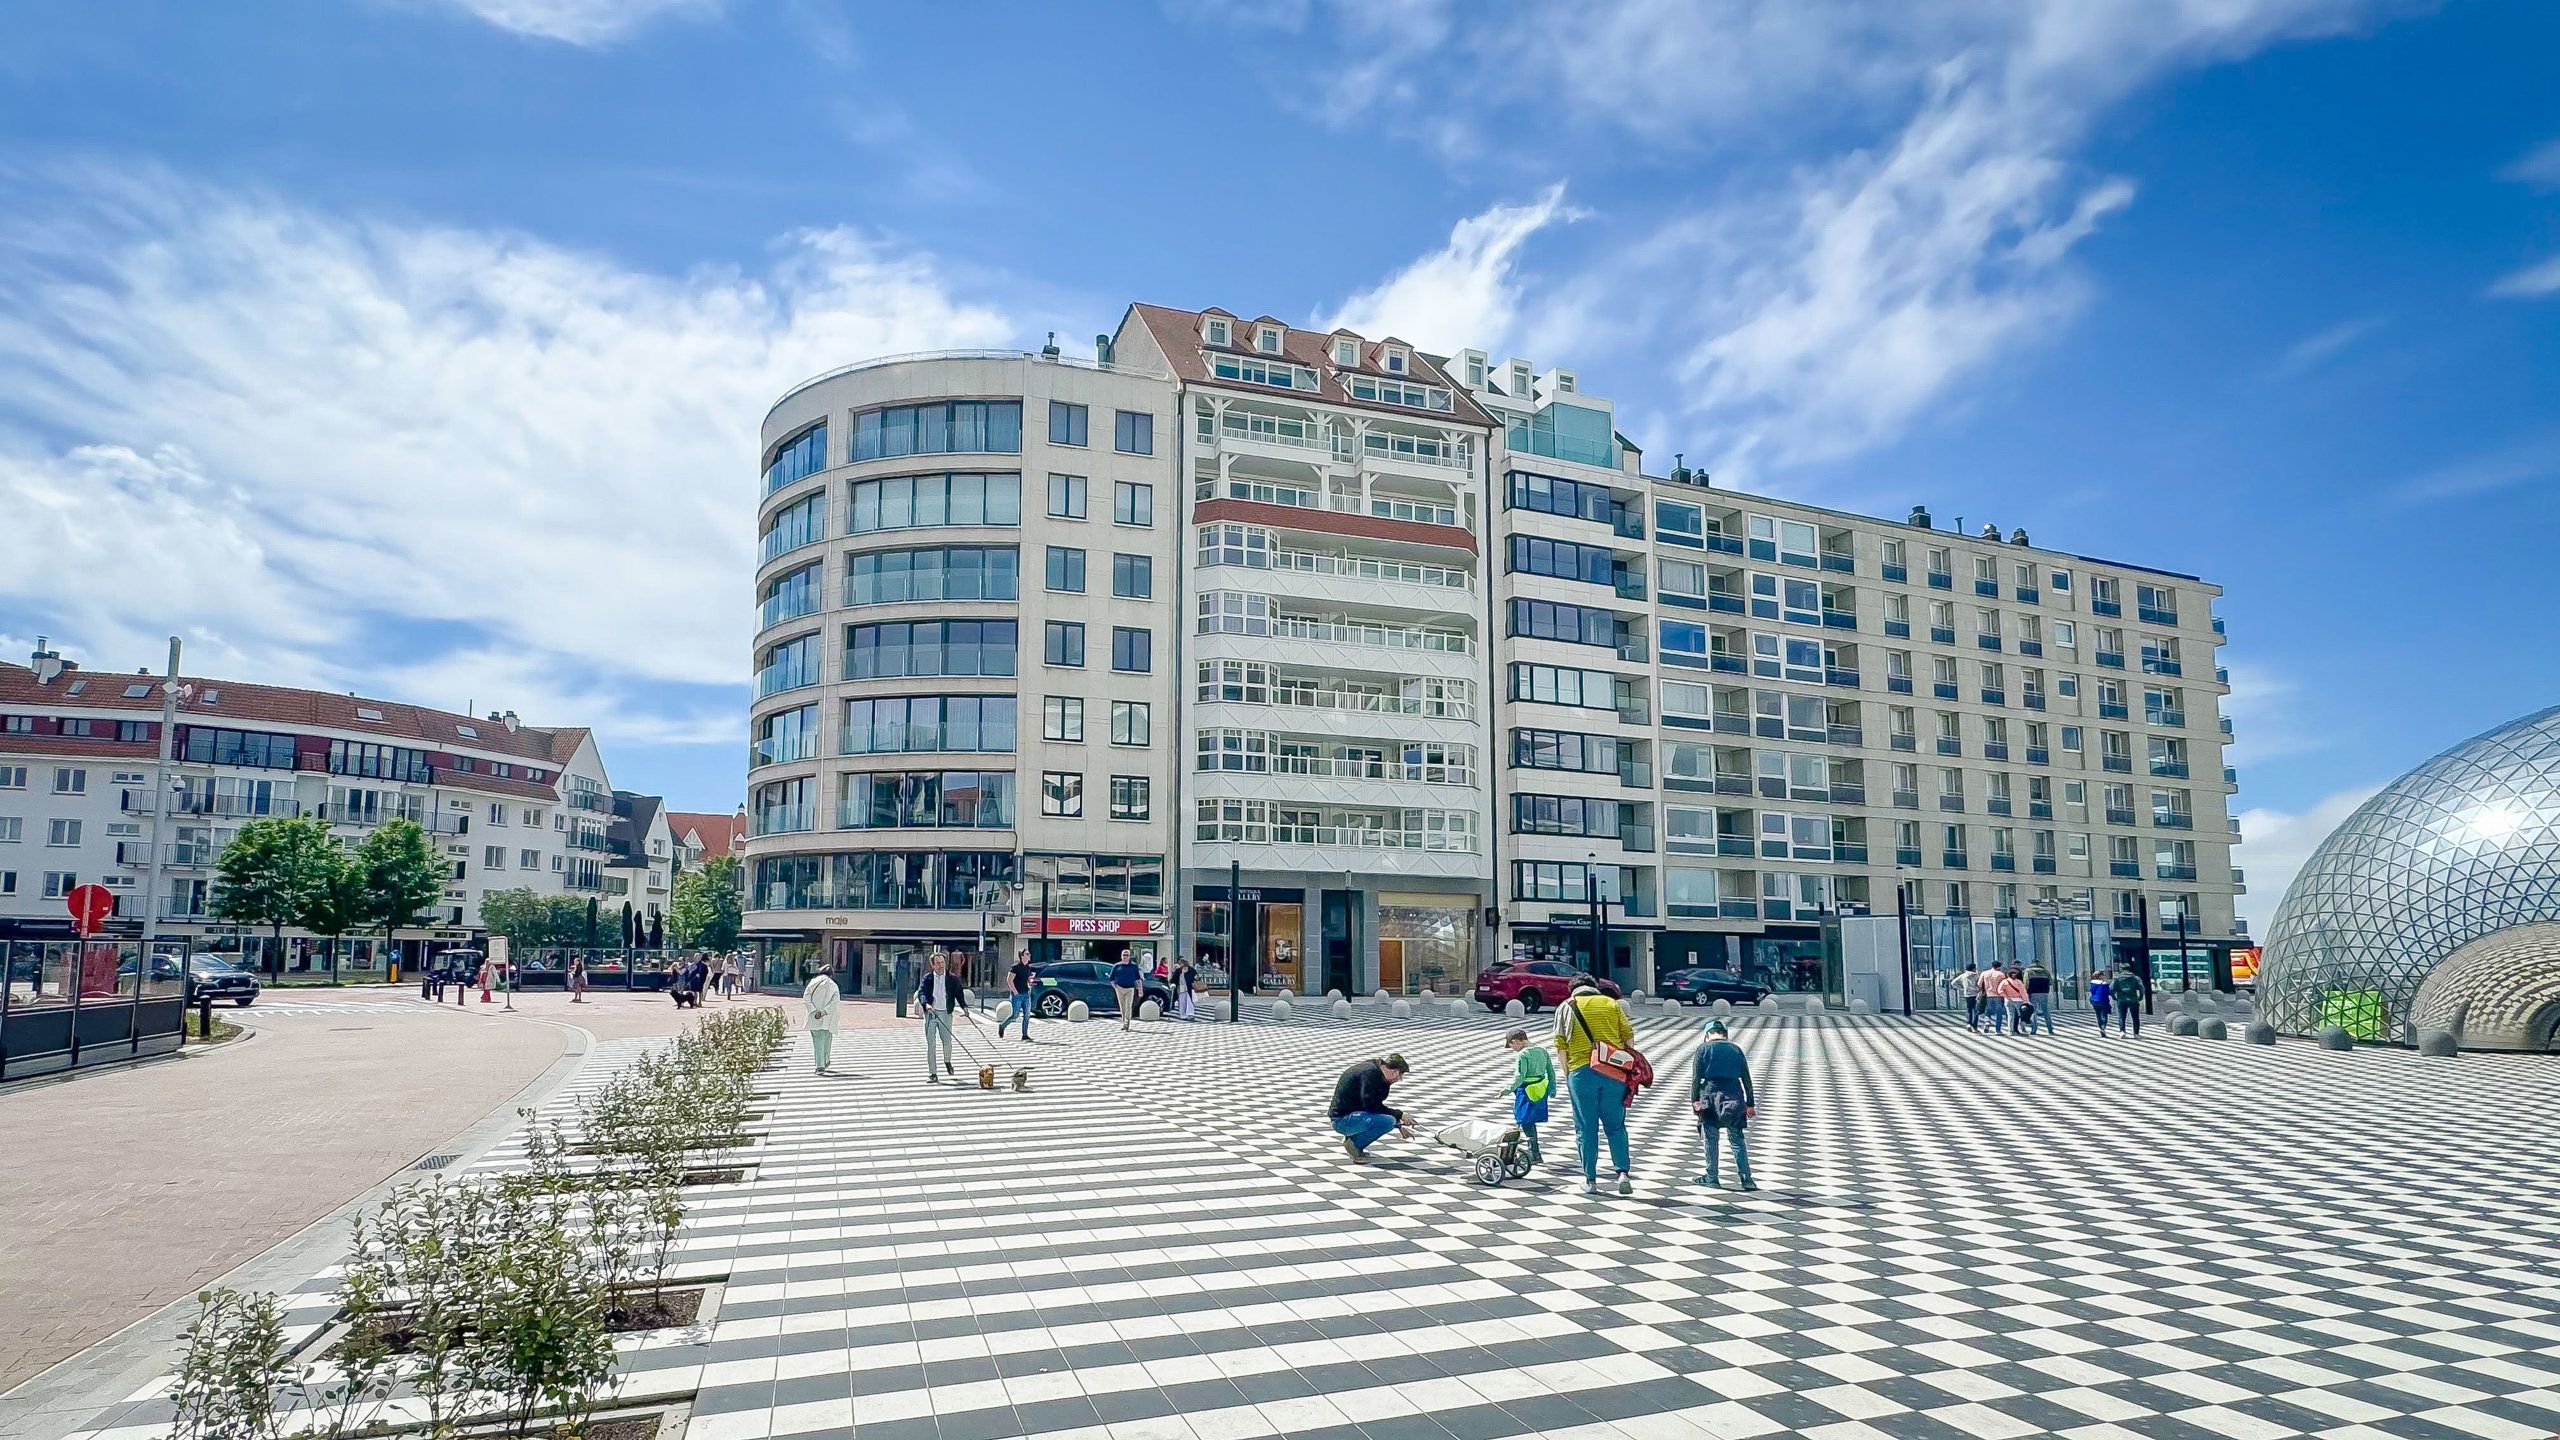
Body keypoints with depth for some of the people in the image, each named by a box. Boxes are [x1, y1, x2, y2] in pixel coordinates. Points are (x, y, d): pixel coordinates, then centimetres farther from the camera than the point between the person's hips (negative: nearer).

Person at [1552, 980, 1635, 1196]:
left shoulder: (1566, 1007, 9)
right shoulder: (1612, 1004, 14)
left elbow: (1560, 1045, 2)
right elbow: (1629, 1037, 8)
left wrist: (1567, 1074, 8)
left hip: (1581, 1071, -1)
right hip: (1614, 1072, 1)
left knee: (1586, 1129, 6)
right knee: (1615, 1126, 10)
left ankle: (1590, 1180, 9)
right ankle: (1623, 1173, -3)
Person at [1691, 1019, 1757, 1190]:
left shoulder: (1704, 1048, 4)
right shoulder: (1736, 1049, 13)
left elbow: (1696, 1077, -4)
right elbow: (1746, 1079, 11)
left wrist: (1694, 1099, -4)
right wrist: (1750, 1103, 14)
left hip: (1711, 1094, -2)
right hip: (1734, 1096, 2)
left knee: (1711, 1138, 6)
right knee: (1737, 1139, 7)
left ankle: (1712, 1177, 10)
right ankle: (1746, 1178, 1)